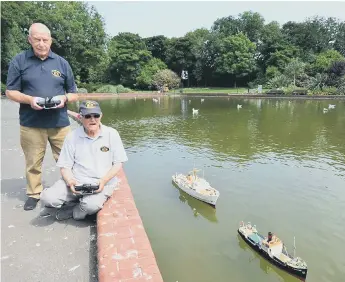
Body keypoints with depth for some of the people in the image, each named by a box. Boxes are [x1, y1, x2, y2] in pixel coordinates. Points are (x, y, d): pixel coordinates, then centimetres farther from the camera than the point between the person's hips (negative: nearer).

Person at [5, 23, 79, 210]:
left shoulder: (62, 63, 8)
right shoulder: (19, 61, 3)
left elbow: (74, 94, 12)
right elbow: (10, 92, 3)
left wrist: (64, 98, -11)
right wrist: (29, 99, -16)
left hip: (60, 123, 1)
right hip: (31, 124, -1)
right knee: (33, 162, 8)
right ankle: (34, 194, 26)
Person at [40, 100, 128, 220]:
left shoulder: (112, 134, -3)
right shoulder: (72, 137, 1)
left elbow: (118, 163, -1)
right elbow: (65, 166, 3)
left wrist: (104, 180, -17)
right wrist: (70, 182, -18)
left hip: (102, 183, -1)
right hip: (76, 181, 2)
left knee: (91, 205, -31)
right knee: (47, 198, -21)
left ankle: (75, 210, 3)